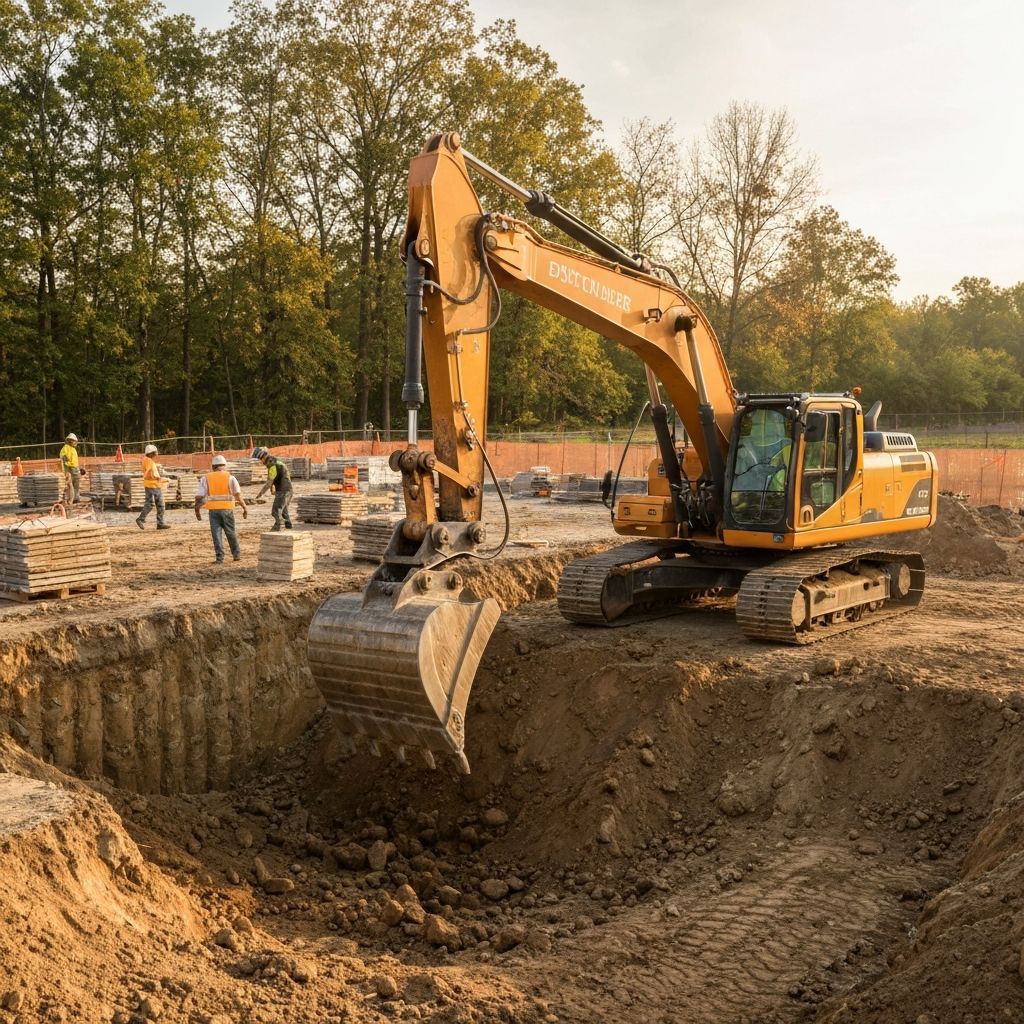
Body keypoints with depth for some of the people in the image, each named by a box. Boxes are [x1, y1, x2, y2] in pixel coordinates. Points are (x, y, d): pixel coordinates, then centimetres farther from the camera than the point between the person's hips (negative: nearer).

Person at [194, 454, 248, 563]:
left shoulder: (205, 479, 5)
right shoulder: (230, 477, 3)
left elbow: (199, 496, 0)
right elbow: (238, 494, -7)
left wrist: (197, 510, 11)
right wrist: (244, 508, -4)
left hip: (213, 509, 0)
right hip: (227, 509, 0)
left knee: (216, 533, 5)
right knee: (231, 533, 14)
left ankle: (219, 557, 1)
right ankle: (236, 554, 23)